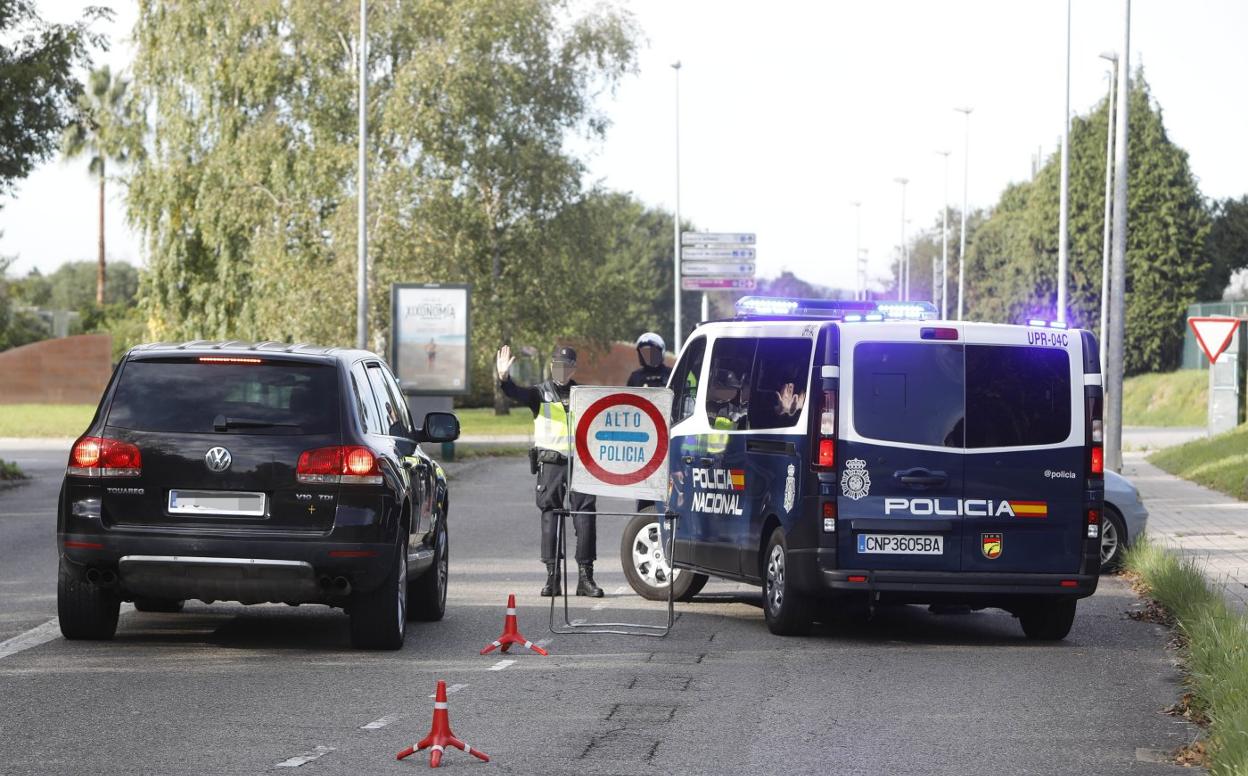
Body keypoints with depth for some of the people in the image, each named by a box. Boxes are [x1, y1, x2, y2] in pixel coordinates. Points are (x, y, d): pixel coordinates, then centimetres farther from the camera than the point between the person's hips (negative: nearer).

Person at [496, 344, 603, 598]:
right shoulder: (540, 393, 6)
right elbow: (517, 393, -13)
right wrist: (504, 378, -33)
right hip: (550, 463, -1)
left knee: (585, 517, -4)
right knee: (550, 518, -1)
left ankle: (585, 576, 0)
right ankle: (552, 577, 2)